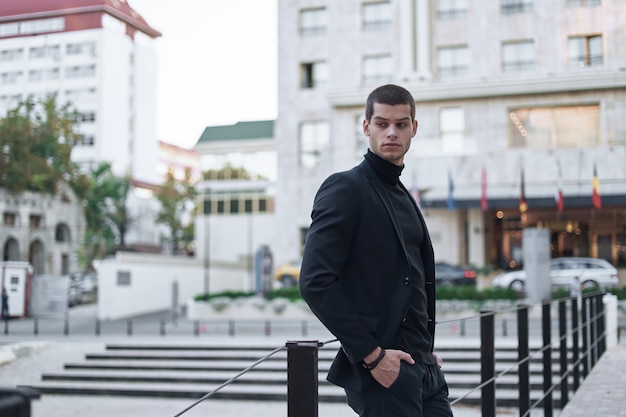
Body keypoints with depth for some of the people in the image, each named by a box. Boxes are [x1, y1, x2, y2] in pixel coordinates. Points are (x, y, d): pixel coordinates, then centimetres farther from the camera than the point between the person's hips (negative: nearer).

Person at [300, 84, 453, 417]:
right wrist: (371, 354, -19)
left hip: (423, 367, 8)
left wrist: (426, 349, 13)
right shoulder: (345, 189, -9)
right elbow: (315, 283, -19)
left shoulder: (403, 197, 17)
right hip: (384, 372, -8)